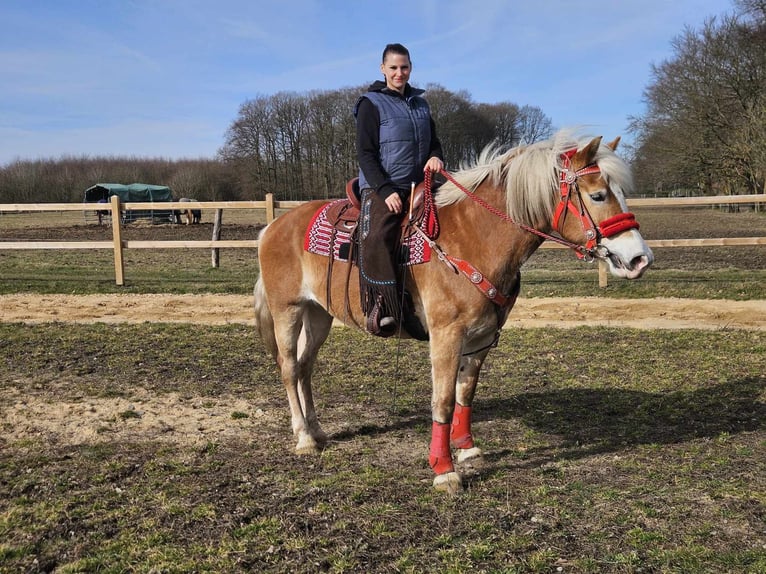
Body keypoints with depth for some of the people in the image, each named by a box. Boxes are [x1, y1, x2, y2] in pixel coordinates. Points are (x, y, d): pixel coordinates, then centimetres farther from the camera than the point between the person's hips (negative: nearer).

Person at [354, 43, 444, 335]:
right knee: (376, 238, -28)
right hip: (381, 188, -7)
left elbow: (434, 141, 22)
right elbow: (365, 154, -7)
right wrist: (386, 191, -18)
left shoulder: (420, 103, 17)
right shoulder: (371, 104, -1)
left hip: (418, 186, 7)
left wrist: (436, 157, -3)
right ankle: (381, 310, -25)